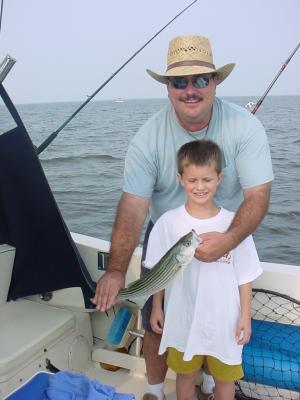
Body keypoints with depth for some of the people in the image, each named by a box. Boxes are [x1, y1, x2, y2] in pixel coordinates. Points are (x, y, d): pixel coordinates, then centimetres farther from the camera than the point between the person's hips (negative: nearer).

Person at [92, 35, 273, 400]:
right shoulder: (148, 138, -20)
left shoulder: (245, 127, -20)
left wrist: (228, 240, -42)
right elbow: (133, 206, -25)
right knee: (156, 323, 11)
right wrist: (116, 269, -36)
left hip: (227, 240, 1)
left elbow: (258, 195, -24)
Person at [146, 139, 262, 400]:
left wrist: (245, 316, -2)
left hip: (224, 320, 0)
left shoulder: (234, 223, -11)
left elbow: (245, 276, -4)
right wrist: (157, 308, 3)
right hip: (183, 318, 1)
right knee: (186, 374, 21)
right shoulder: (168, 222, -11)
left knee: (225, 378, 18)